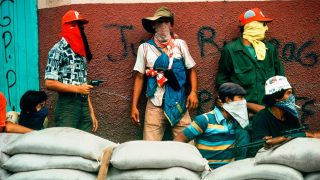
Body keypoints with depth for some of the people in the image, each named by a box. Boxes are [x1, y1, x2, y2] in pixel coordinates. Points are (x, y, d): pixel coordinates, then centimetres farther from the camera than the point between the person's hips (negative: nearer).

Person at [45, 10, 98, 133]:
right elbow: (50, 83, -14)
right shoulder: (58, 50, -7)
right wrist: (77, 88, -14)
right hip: (67, 106, -7)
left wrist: (91, 112, 15)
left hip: (84, 106, 7)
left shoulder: (81, 51, 15)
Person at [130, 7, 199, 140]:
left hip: (178, 103, 0)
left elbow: (191, 70, 10)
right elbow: (139, 77, 7)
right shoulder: (145, 47, 5)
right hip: (155, 105, 0)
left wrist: (193, 91, -6)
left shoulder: (180, 44, 7)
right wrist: (134, 106, 3)